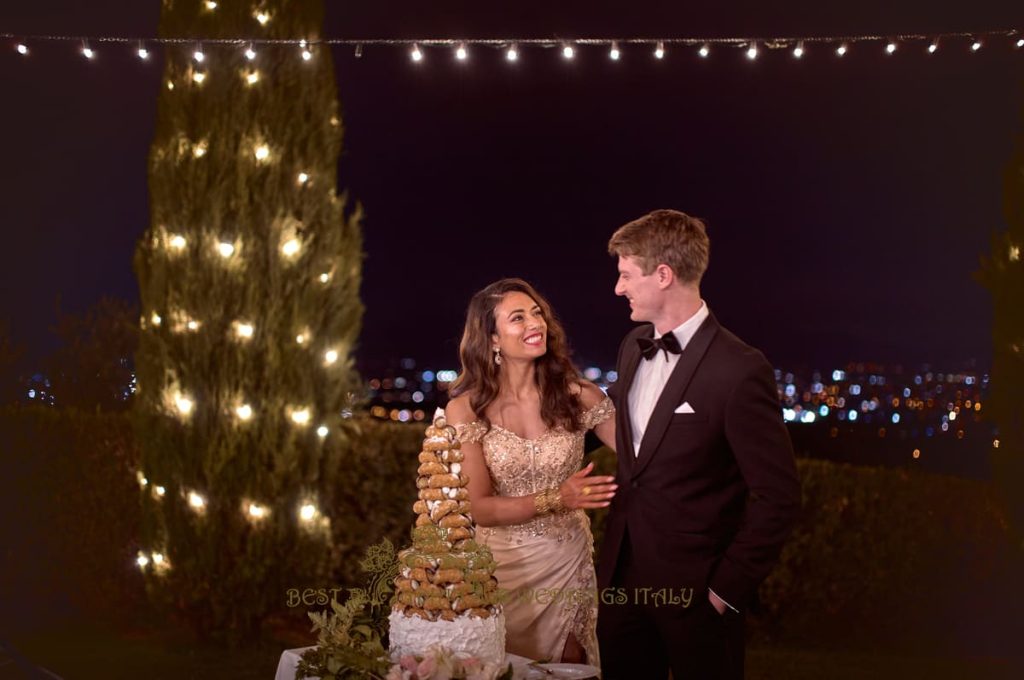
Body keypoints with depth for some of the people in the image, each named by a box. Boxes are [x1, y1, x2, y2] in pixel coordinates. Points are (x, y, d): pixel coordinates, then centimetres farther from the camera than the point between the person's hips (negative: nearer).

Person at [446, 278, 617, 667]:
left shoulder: (578, 396, -8)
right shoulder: (466, 410, -11)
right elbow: (479, 508, -13)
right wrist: (557, 498, -23)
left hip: (569, 564, 1)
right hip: (501, 566, -1)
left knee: (568, 668, 15)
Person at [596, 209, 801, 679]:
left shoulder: (740, 371, -19)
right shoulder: (633, 347, 4)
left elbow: (778, 497, -17)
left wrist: (727, 588, -13)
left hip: (693, 588, -6)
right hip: (623, 574, 7)